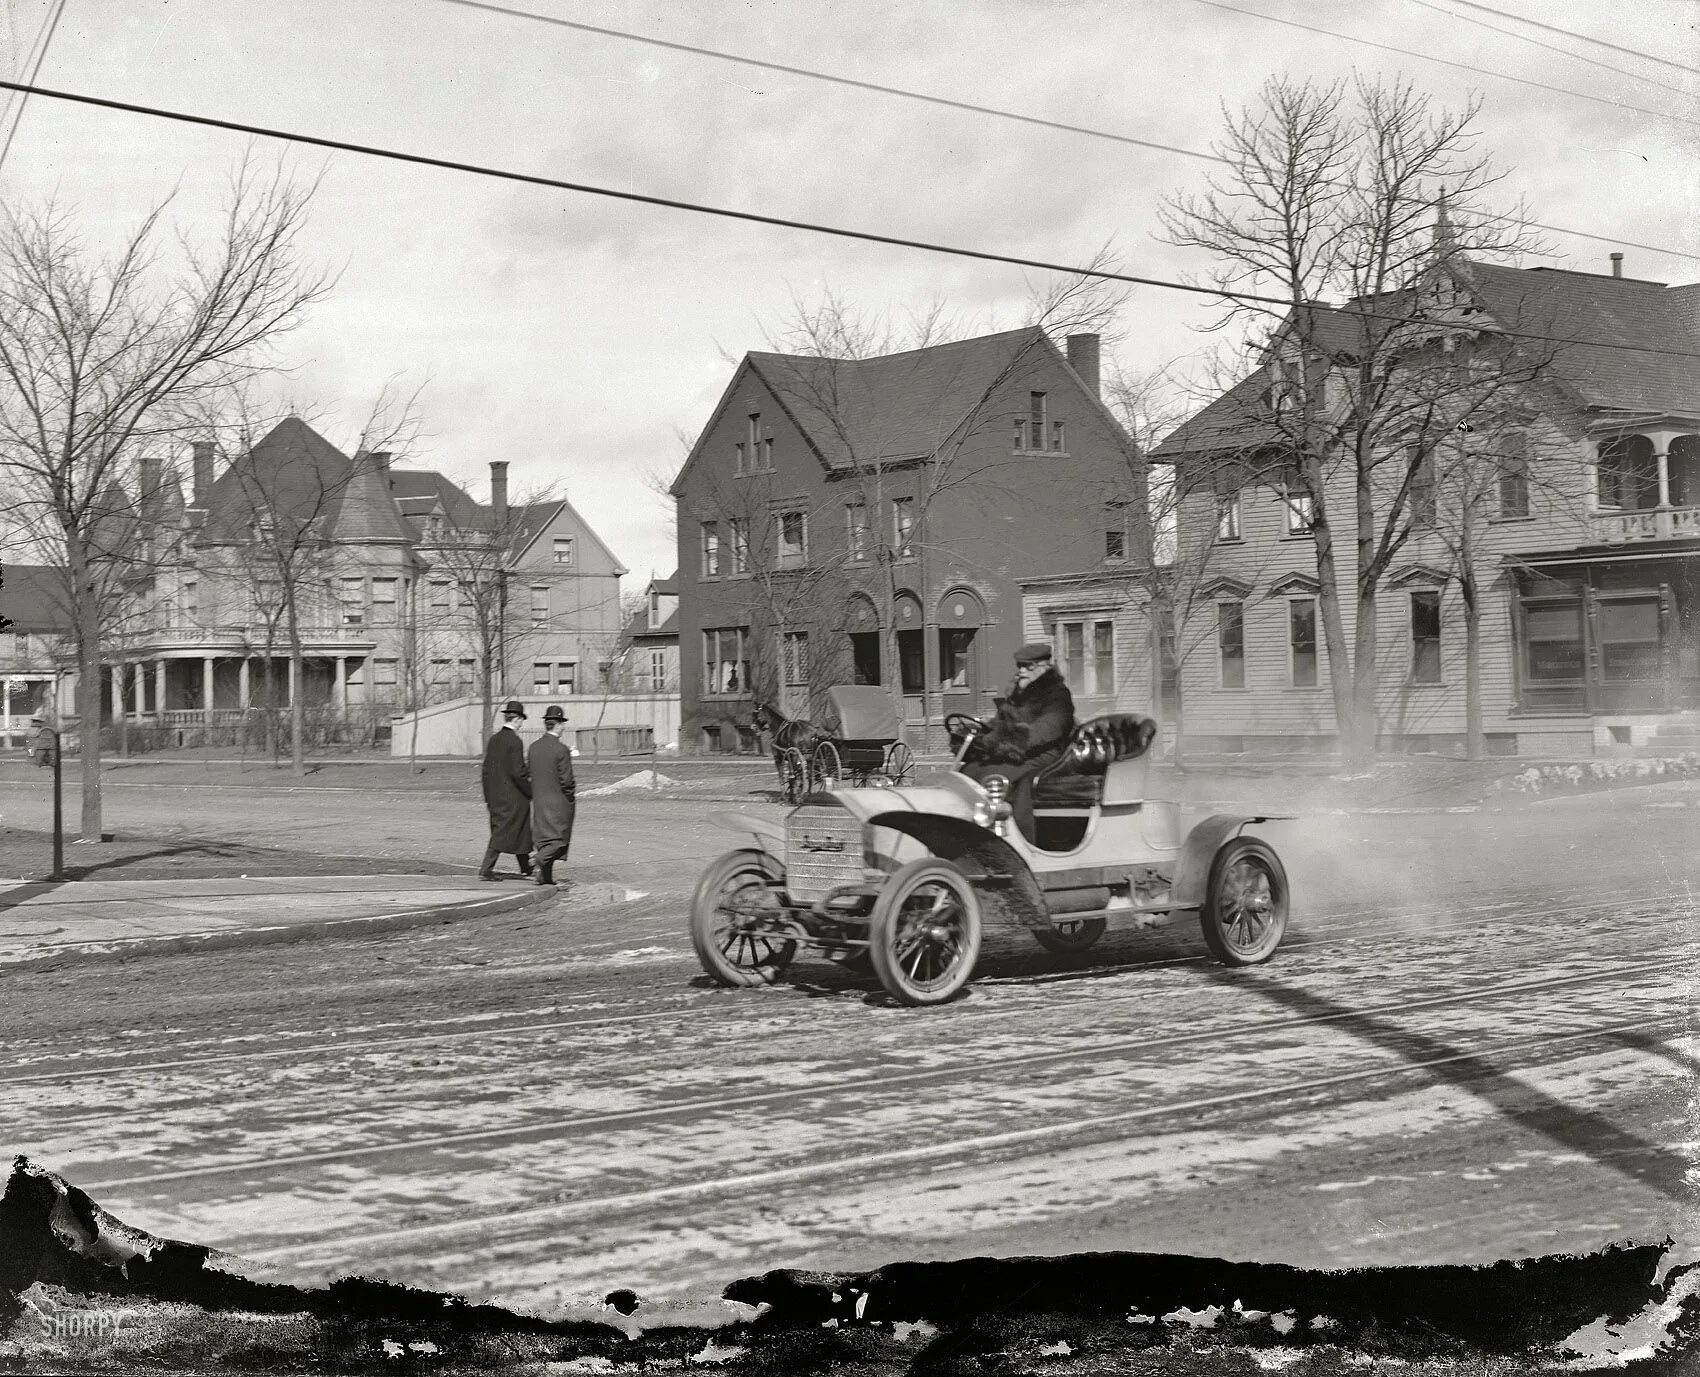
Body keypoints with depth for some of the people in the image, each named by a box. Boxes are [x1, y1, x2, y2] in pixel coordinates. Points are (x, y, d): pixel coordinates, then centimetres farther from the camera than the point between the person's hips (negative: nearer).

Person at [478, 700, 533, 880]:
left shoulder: (494, 739, 6)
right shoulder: (515, 741, -15)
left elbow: (486, 769, 9)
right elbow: (518, 772, -19)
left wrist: (488, 797, 15)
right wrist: (531, 791, -7)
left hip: (496, 796, 8)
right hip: (512, 796, -8)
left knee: (520, 830, 19)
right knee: (502, 833, -5)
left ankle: (525, 867, 29)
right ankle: (486, 869, -9)